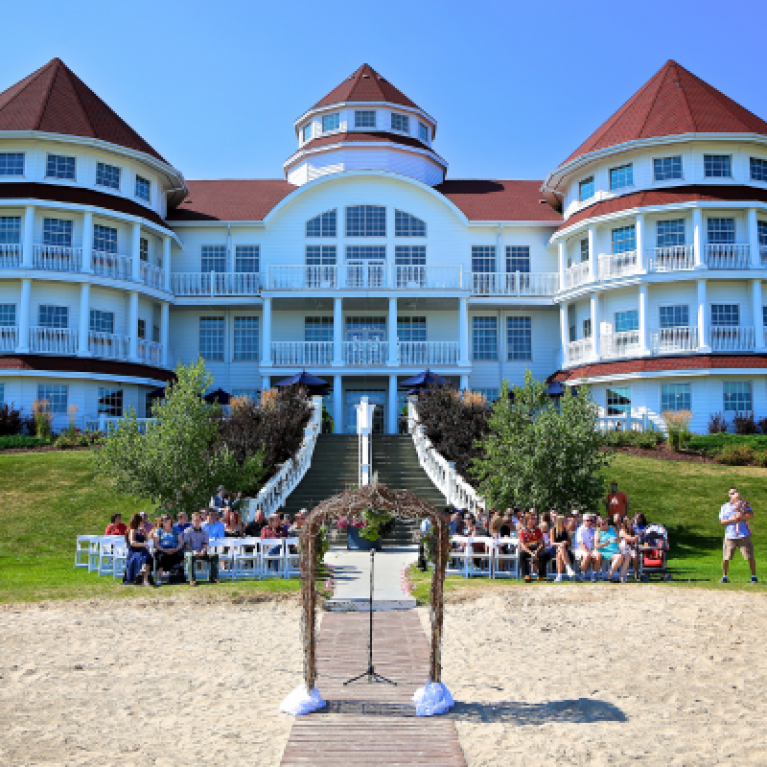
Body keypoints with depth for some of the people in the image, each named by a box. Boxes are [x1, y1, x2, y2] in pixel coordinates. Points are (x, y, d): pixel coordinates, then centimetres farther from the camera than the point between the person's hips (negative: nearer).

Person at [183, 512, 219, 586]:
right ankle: (192, 579, -39)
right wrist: (194, 552, -22)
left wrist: (202, 552, -16)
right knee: (190, 556, -40)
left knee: (215, 556, -20)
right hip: (191, 552, -4)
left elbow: (205, 545, 6)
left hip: (201, 553, 4)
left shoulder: (204, 531, 14)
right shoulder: (187, 531, 4)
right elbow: (187, 544, -5)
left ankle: (213, 578, -16)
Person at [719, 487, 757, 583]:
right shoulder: (724, 507, 11)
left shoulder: (744, 504, 9)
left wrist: (740, 517, -16)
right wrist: (732, 520, -13)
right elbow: (722, 521, 3)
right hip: (730, 536, 1)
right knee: (725, 558, -2)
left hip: (744, 535, -1)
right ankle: (724, 576, 11)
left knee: (750, 557, -2)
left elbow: (751, 515, -6)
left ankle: (754, 576, 11)